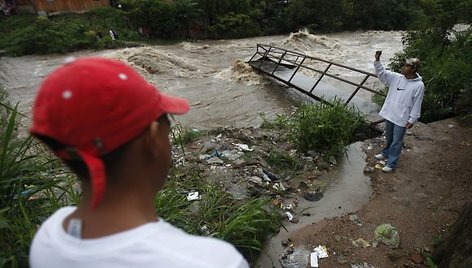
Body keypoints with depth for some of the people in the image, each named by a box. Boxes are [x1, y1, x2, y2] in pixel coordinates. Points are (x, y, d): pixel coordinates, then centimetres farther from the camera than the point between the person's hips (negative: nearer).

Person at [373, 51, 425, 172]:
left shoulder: (419, 85, -15)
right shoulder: (396, 77, -3)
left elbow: (417, 105, -12)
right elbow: (382, 73, -4)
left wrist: (412, 120, -11)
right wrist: (377, 61, -18)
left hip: (402, 119, -5)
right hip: (390, 114, 5)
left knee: (396, 141, 6)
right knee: (389, 138, 24)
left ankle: (391, 163, 18)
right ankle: (386, 153, 46)